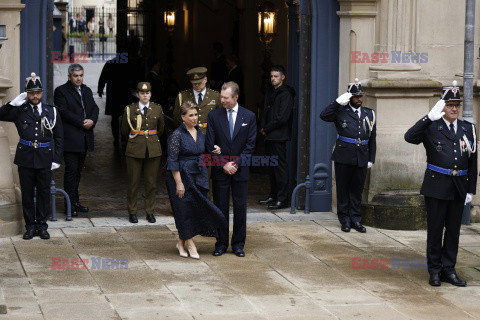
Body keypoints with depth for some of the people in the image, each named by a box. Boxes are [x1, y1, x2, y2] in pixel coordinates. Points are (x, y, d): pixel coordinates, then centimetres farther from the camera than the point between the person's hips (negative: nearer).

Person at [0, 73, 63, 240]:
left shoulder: (51, 111, 7)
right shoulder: (19, 111, 4)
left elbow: (59, 137, 9)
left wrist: (57, 159, 3)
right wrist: (14, 103, -11)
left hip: (45, 159, 0)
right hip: (25, 158, 0)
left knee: (44, 192, 5)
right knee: (27, 193, 4)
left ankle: (41, 226, 14)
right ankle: (30, 226, 13)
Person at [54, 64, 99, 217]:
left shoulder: (87, 91, 18)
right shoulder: (61, 91, -3)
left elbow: (94, 108, 12)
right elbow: (64, 112, -13)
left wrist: (92, 121, -9)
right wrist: (82, 122, -16)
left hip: (84, 139, 6)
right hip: (70, 138, -6)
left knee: (78, 170, 10)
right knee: (71, 170, -7)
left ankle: (75, 202, 16)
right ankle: (70, 204, -4)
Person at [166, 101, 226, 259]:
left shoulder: (200, 133, 8)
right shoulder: (177, 135, -11)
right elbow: (173, 160, -13)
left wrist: (214, 150, -1)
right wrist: (179, 183, -17)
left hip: (199, 176, 6)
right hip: (183, 176, -6)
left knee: (199, 208, 6)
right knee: (185, 209, 0)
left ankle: (182, 242, 21)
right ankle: (190, 244, 13)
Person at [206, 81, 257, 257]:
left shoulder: (249, 116, 2)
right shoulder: (214, 116, 1)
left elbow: (250, 145, 1)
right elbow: (210, 145, 0)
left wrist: (236, 164, -9)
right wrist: (223, 164, -8)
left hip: (240, 170, 0)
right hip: (220, 170, 0)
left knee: (240, 207, 3)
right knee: (220, 207, 3)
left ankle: (238, 244, 12)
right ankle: (221, 243, 11)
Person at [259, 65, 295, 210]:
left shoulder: (286, 94, -12)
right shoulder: (270, 92, 14)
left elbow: (282, 118, -17)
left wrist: (266, 129, -10)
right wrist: (263, 127, 2)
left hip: (279, 137, -8)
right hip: (269, 136, 8)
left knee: (280, 166, -7)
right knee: (272, 166, 14)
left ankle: (283, 199, -5)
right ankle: (273, 196, 22)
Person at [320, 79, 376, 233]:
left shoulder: (369, 114, 12)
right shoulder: (340, 112, 2)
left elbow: (372, 138, 15)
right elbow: (324, 116, -15)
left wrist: (371, 159, 10)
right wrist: (338, 102, -18)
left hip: (361, 160, 3)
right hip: (344, 158, -3)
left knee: (357, 189, 8)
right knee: (343, 188, 3)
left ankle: (355, 219, 15)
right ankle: (345, 220, 12)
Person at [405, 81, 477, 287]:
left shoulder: (468, 129, 10)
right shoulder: (431, 127, -2)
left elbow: (472, 162, 12)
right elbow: (409, 137, -22)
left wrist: (471, 190, 7)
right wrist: (430, 117, -30)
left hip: (458, 189, 4)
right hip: (437, 187, -4)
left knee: (453, 230, 8)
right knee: (435, 230, 2)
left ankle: (449, 270, 16)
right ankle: (434, 271, 11)